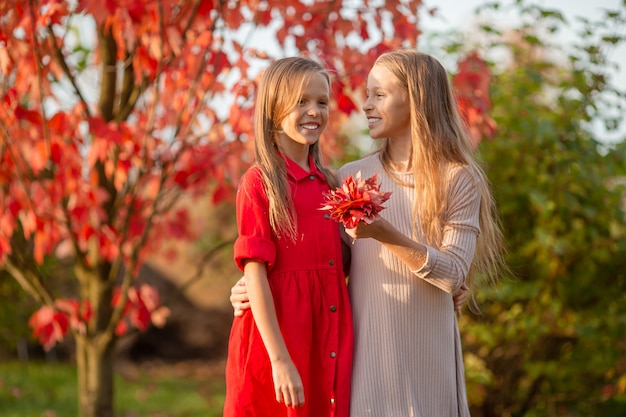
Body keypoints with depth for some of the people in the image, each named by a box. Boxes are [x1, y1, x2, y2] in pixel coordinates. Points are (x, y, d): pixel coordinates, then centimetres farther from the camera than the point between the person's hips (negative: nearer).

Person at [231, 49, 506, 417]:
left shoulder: (459, 180, -3)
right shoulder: (351, 178, 4)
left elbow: (454, 275, -11)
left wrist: (386, 234, -23)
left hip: (427, 354, -2)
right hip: (367, 350, 2)